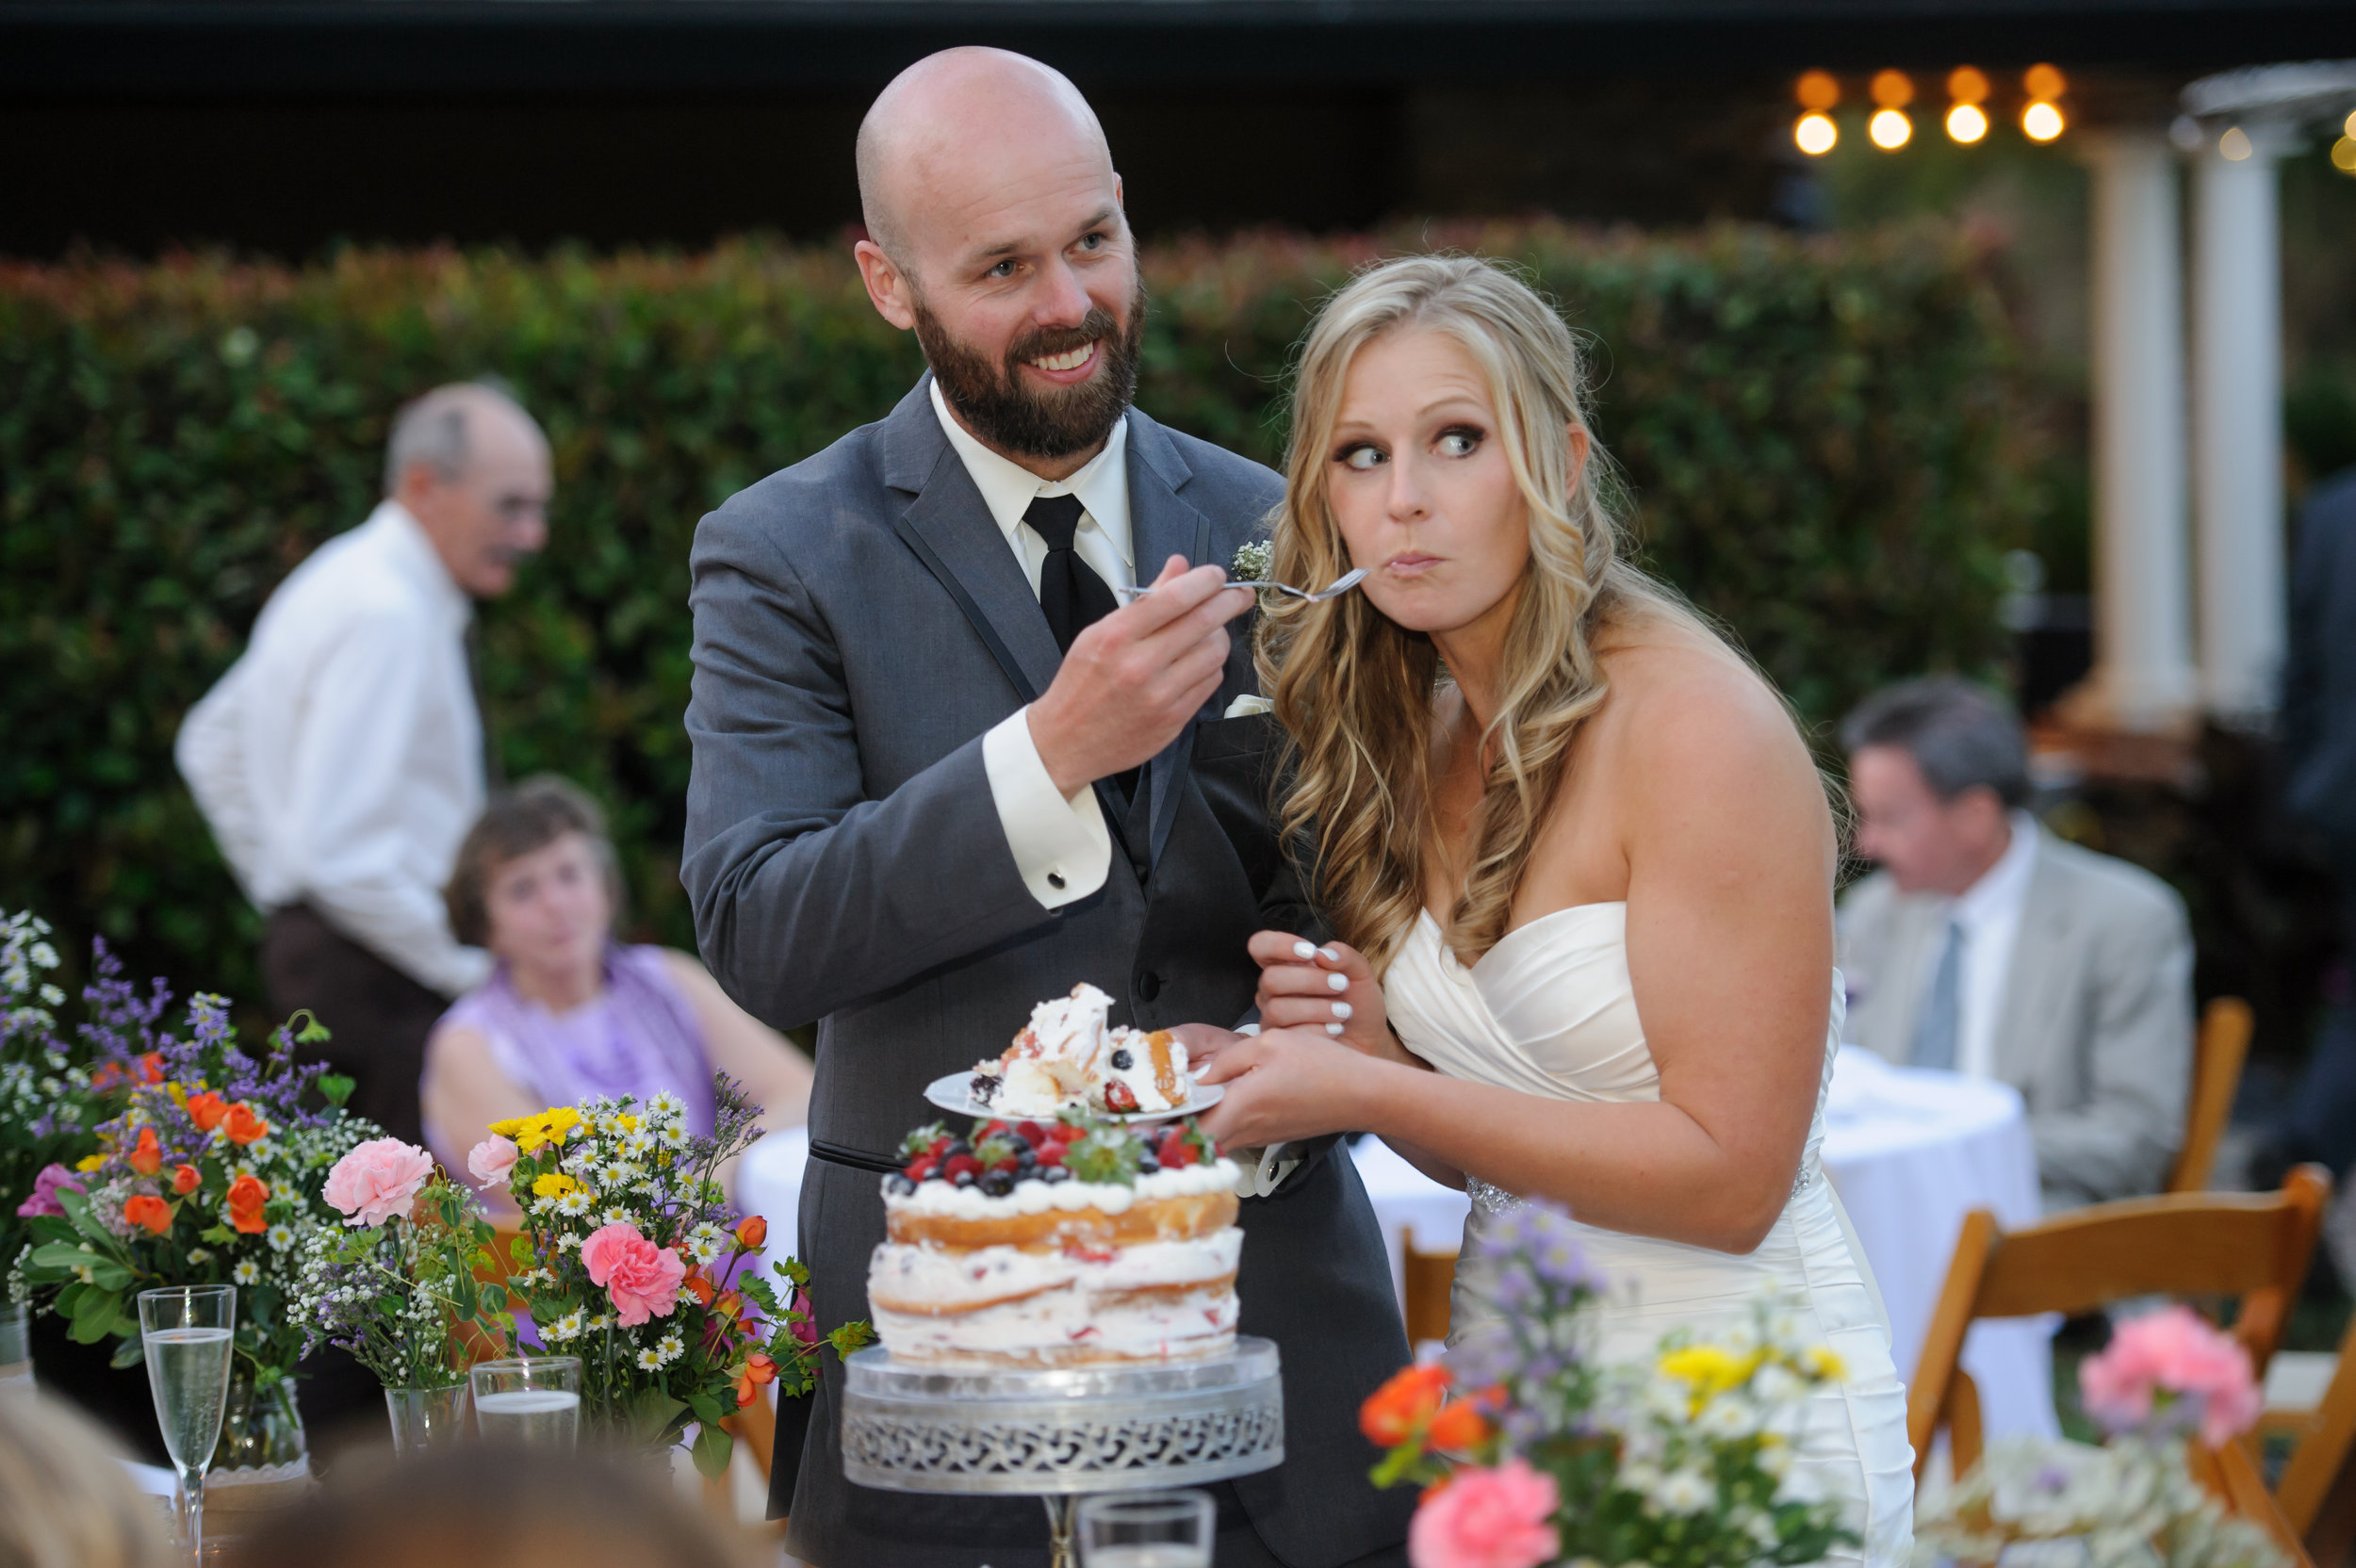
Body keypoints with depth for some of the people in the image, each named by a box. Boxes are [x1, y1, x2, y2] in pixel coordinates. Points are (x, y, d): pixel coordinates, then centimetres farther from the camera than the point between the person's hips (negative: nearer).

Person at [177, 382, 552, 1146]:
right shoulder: (388, 616, -17)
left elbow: (213, 745, 27)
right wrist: (466, 970, -15)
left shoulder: (342, 581, 16)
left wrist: (279, 894, 25)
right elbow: (340, 849, -23)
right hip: (379, 971, -11)